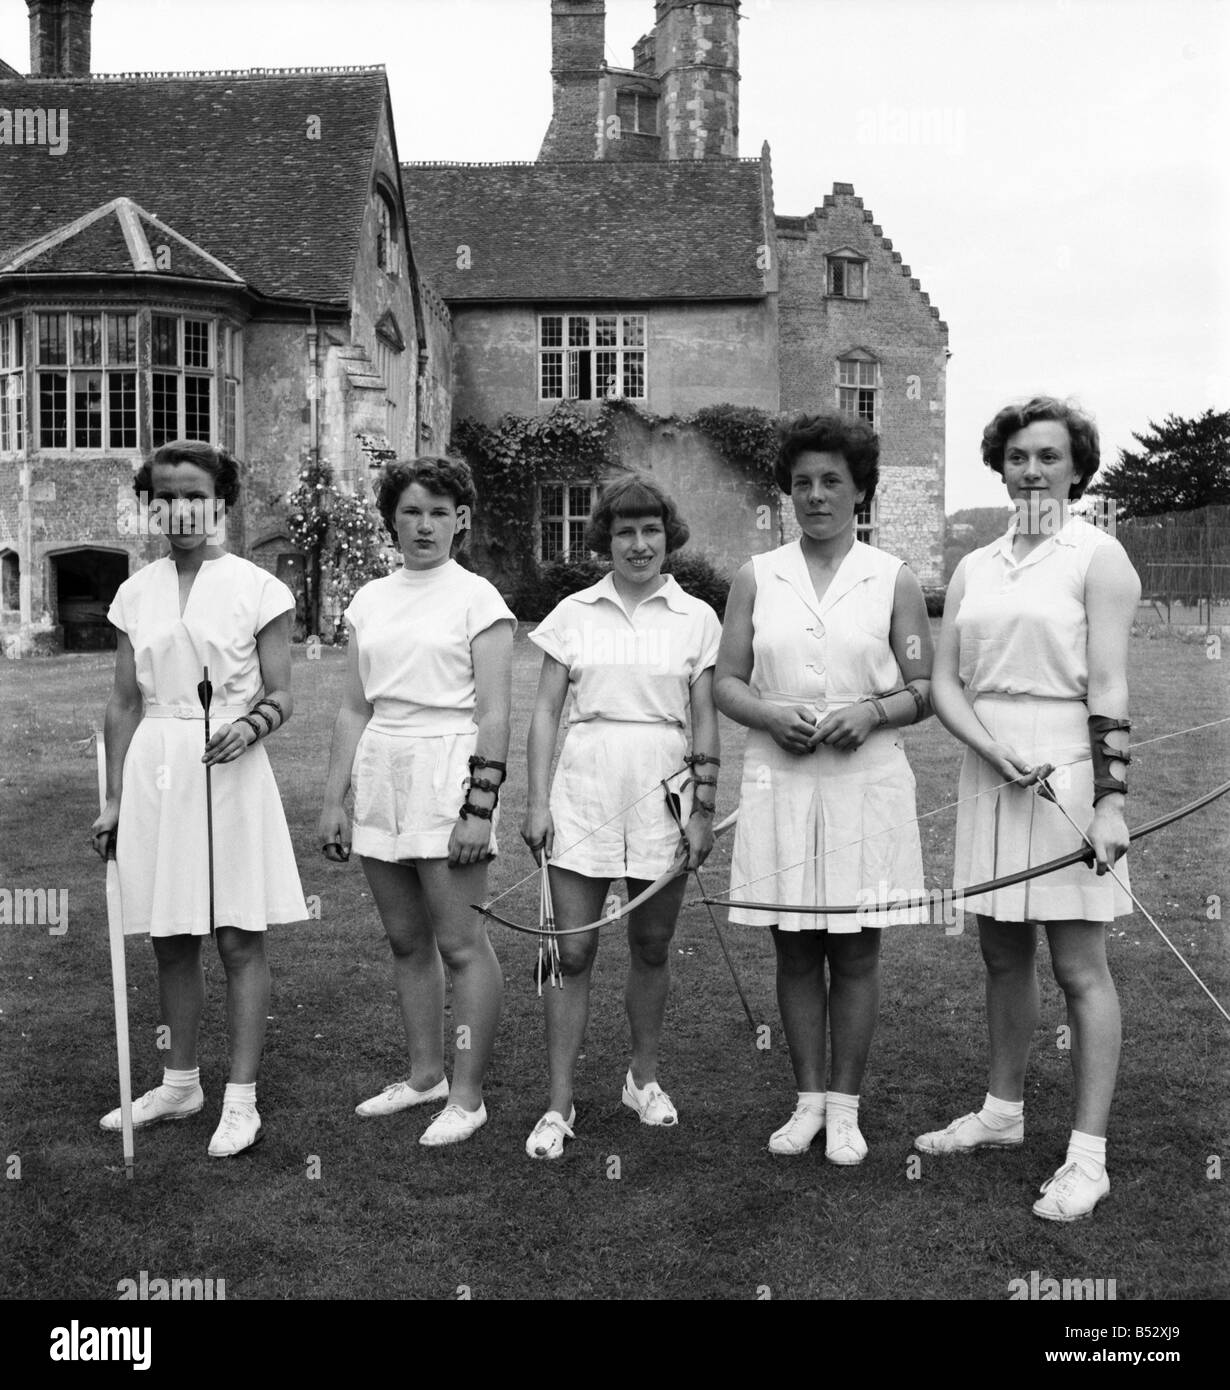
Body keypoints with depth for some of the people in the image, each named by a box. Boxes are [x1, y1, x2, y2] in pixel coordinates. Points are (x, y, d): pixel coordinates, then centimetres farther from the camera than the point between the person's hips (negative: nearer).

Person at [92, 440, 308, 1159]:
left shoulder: (257, 588, -4)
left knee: (240, 938, 1)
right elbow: (125, 703, 11)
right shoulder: (136, 593, 8)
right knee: (171, 938, 13)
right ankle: (181, 1083, 29)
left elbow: (281, 697, -3)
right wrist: (115, 799, 10)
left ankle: (242, 1099, 10)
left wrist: (250, 724, -24)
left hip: (228, 770, -4)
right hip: (154, 773, 4)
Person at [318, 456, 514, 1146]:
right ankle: (425, 1074, 27)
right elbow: (354, 709, 14)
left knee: (459, 942, -3)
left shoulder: (477, 597, -3)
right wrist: (334, 798, 10)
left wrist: (481, 806, -15)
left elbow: (494, 713, -8)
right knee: (406, 940, 13)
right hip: (381, 773, 6)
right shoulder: (371, 599, 13)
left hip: (448, 770, -6)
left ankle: (467, 1096, 7)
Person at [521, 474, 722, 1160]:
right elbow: (546, 711, 5)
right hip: (584, 788, 0)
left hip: (663, 793, 0)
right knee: (573, 951, 1)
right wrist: (538, 800, -2)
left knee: (652, 948, 12)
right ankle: (560, 1104, 9)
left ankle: (645, 1077, 32)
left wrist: (704, 808, -1)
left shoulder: (696, 618, 4)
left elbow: (706, 722, 4)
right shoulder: (574, 614, 5)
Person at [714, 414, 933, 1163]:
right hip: (779, 783, 2)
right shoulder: (757, 577, 7)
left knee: (856, 952, 5)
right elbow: (727, 682, 6)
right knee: (795, 951, 9)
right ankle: (808, 1098, 22)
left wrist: (871, 713, -16)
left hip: (866, 783, -1)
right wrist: (771, 715, -13)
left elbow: (924, 691, 3)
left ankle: (845, 1104, 18)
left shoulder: (895, 580, 3)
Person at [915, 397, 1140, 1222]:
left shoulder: (1097, 557, -3)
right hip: (991, 773, 6)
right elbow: (945, 682, 8)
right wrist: (996, 750, -10)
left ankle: (1088, 1156, 7)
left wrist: (1109, 800, -16)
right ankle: (1003, 1112, 31)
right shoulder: (975, 568, 12)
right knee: (1004, 956, 15)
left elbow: (1108, 688, -9)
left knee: (1080, 968, -1)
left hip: (1069, 770, -5)